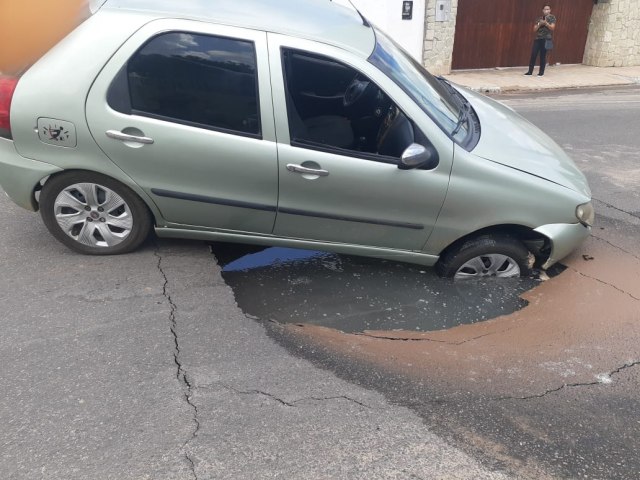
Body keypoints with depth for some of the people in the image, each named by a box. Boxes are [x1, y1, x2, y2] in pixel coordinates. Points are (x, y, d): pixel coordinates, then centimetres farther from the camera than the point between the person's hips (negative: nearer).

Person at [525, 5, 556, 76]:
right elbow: (534, 30, 9)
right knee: (533, 54, -4)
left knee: (543, 55, -3)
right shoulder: (539, 18, 14)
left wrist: (545, 23, -15)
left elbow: (552, 28, -6)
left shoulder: (552, 18, 4)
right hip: (537, 38, 4)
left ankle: (541, 72, 4)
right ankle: (530, 71, 1)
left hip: (546, 39, -4)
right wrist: (539, 24, -7)